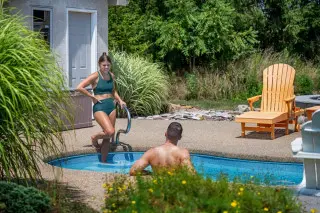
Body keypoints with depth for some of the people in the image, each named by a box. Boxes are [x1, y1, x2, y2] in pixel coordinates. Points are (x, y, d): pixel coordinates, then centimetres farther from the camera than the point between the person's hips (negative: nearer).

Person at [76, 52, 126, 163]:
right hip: (99, 107, -6)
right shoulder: (95, 76, -9)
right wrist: (92, 97, -13)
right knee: (110, 132, -22)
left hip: (111, 107, 6)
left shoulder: (111, 75, 10)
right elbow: (79, 88, -16)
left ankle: (103, 161, 19)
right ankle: (94, 138, 9)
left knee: (107, 137, 8)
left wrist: (120, 100, 10)